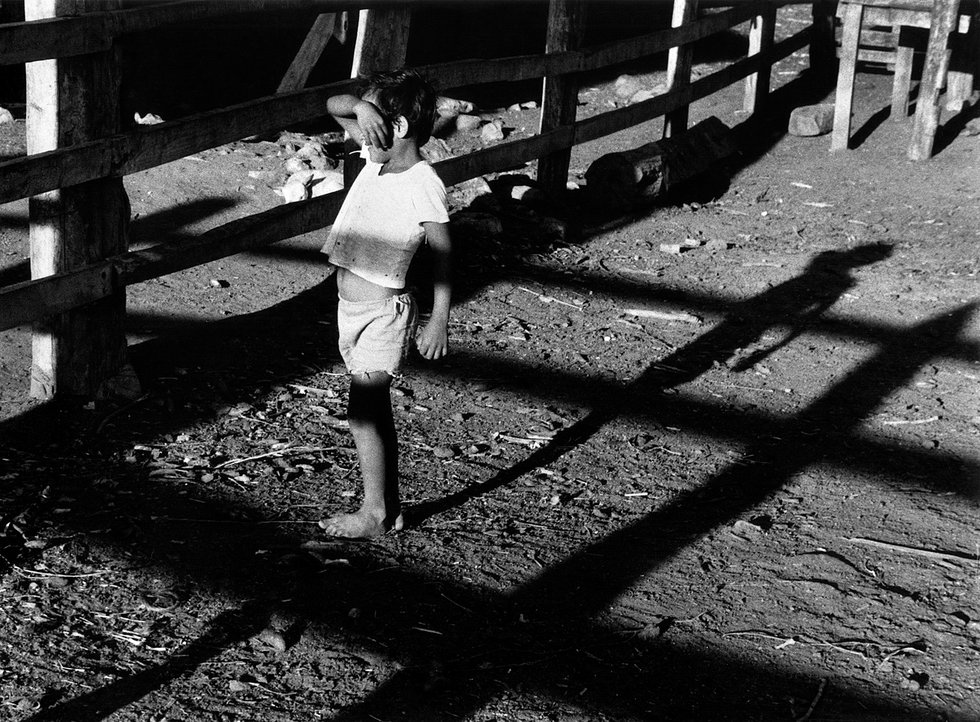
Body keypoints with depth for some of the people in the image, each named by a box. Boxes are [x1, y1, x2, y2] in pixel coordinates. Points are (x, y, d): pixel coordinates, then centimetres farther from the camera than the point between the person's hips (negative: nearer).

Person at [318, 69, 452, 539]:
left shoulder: (423, 187, -18)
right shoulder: (377, 157, 4)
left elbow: (442, 257, -13)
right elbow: (333, 107, 12)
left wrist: (439, 322, -13)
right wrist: (361, 107, -10)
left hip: (383, 314, -9)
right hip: (351, 307, 9)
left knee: (362, 412, -4)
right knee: (374, 409, 15)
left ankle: (374, 513, 9)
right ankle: (390, 505, 25)